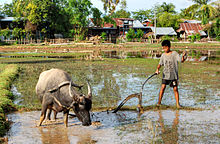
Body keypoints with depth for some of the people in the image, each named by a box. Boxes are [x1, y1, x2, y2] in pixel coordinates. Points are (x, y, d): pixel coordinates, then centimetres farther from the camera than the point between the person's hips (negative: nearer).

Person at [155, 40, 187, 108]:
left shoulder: (174, 53, -5)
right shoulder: (163, 55, 6)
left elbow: (181, 60, -12)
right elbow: (160, 64, 11)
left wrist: (183, 56, -32)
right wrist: (157, 69, -7)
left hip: (174, 75, -2)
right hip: (165, 74, 2)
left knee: (175, 89, -1)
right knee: (163, 87, -7)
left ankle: (177, 104, 8)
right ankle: (159, 102, 3)